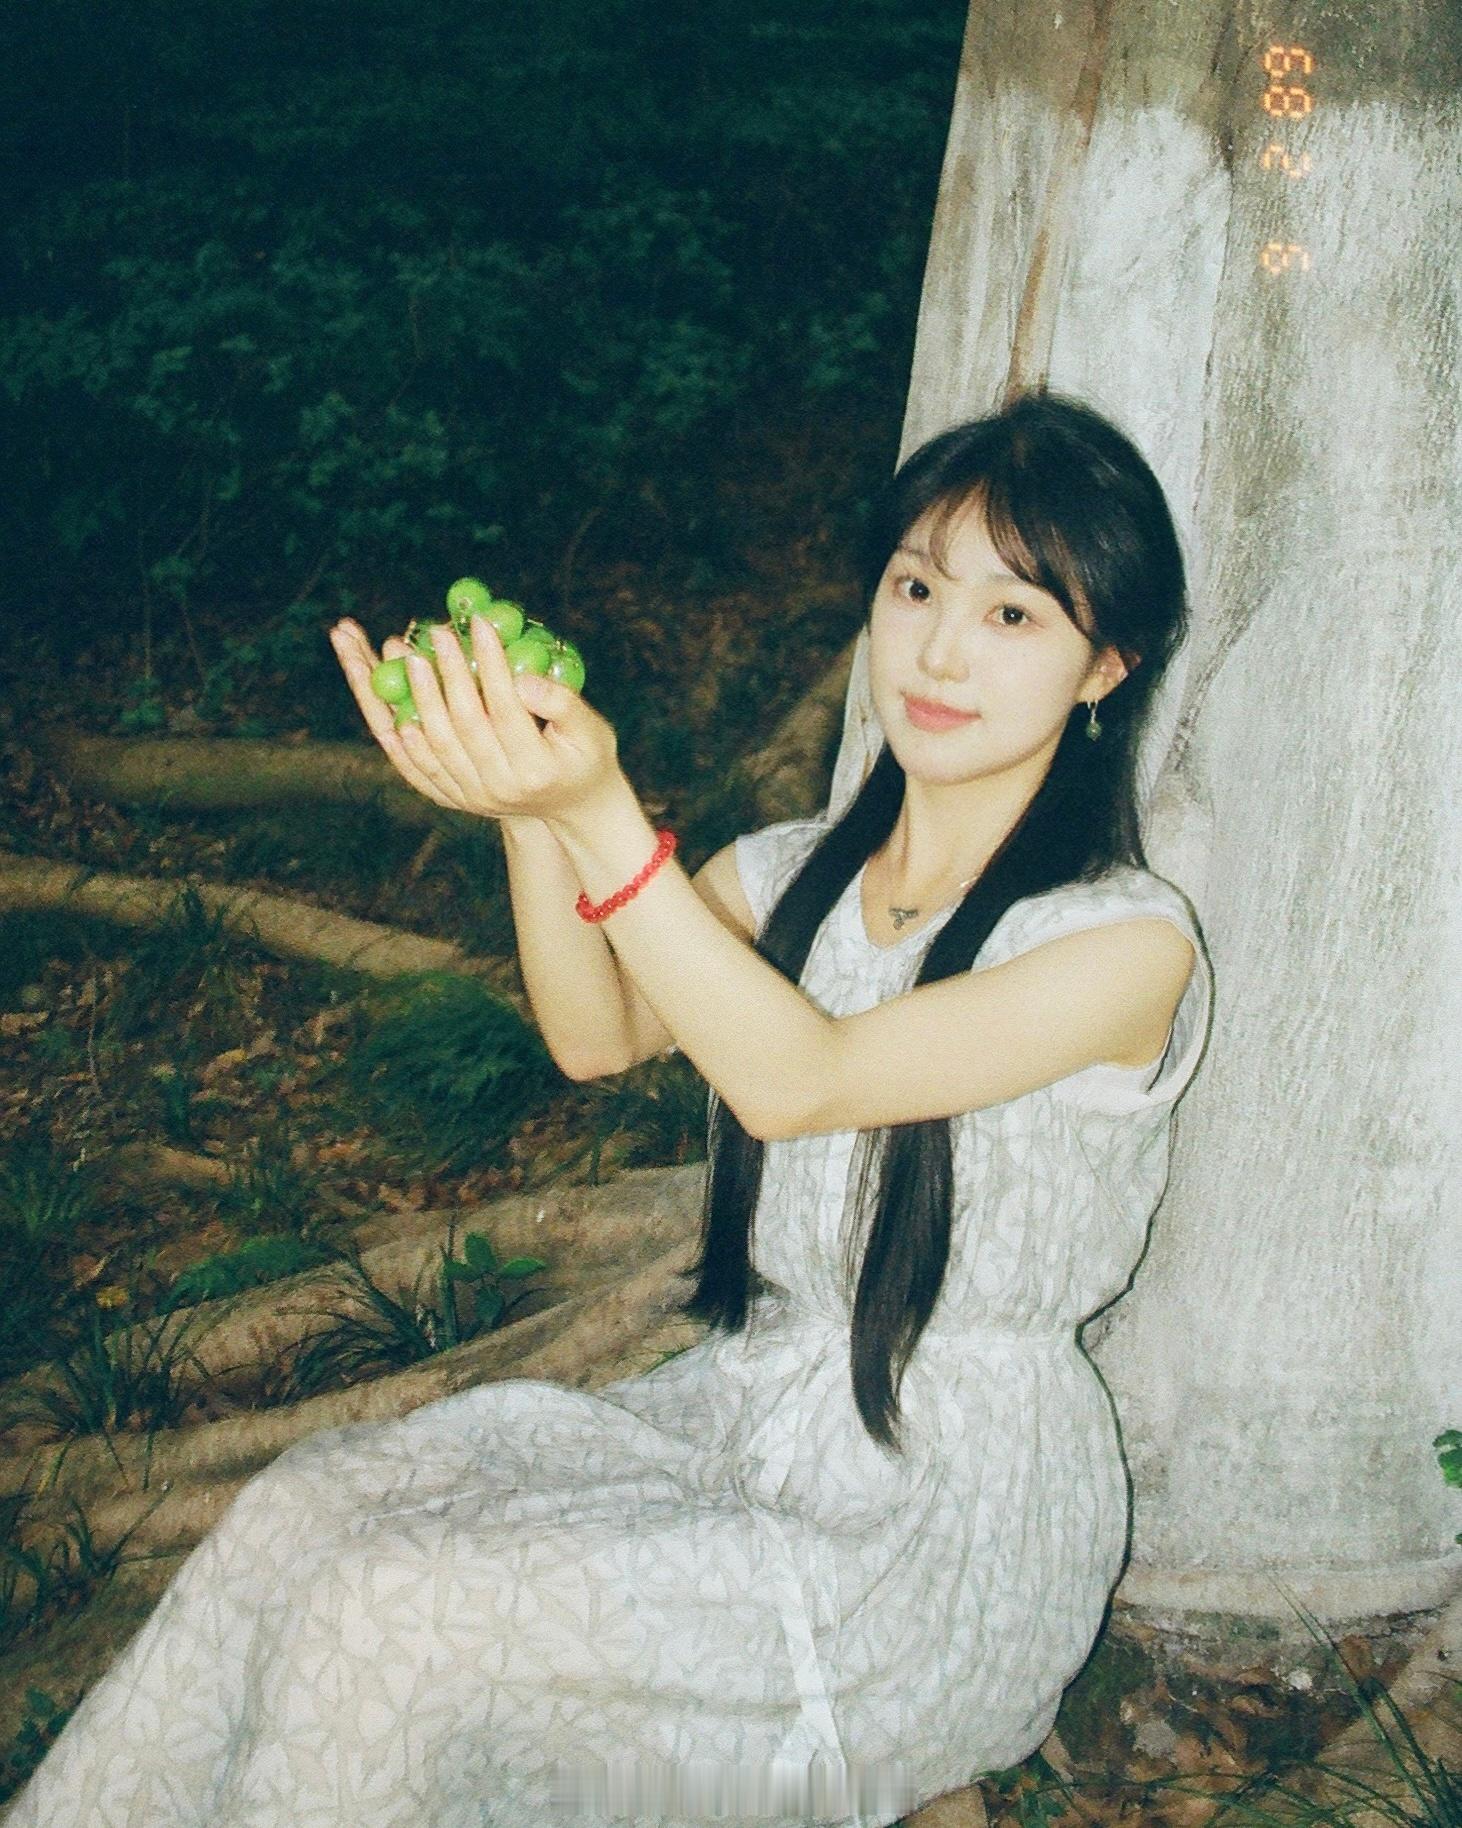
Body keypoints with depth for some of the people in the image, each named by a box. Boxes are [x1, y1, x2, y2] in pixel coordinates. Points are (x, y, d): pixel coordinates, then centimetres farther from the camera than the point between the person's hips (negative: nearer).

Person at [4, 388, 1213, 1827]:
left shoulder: (1127, 941, -15)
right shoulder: (801, 872, 5)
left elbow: (796, 1080, -26)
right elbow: (599, 1034, -11)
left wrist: (599, 813, -35)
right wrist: (528, 805, -29)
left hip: (952, 1518, -6)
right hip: (739, 1412, 6)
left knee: (379, 1623, -18)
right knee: (308, 1506, -13)